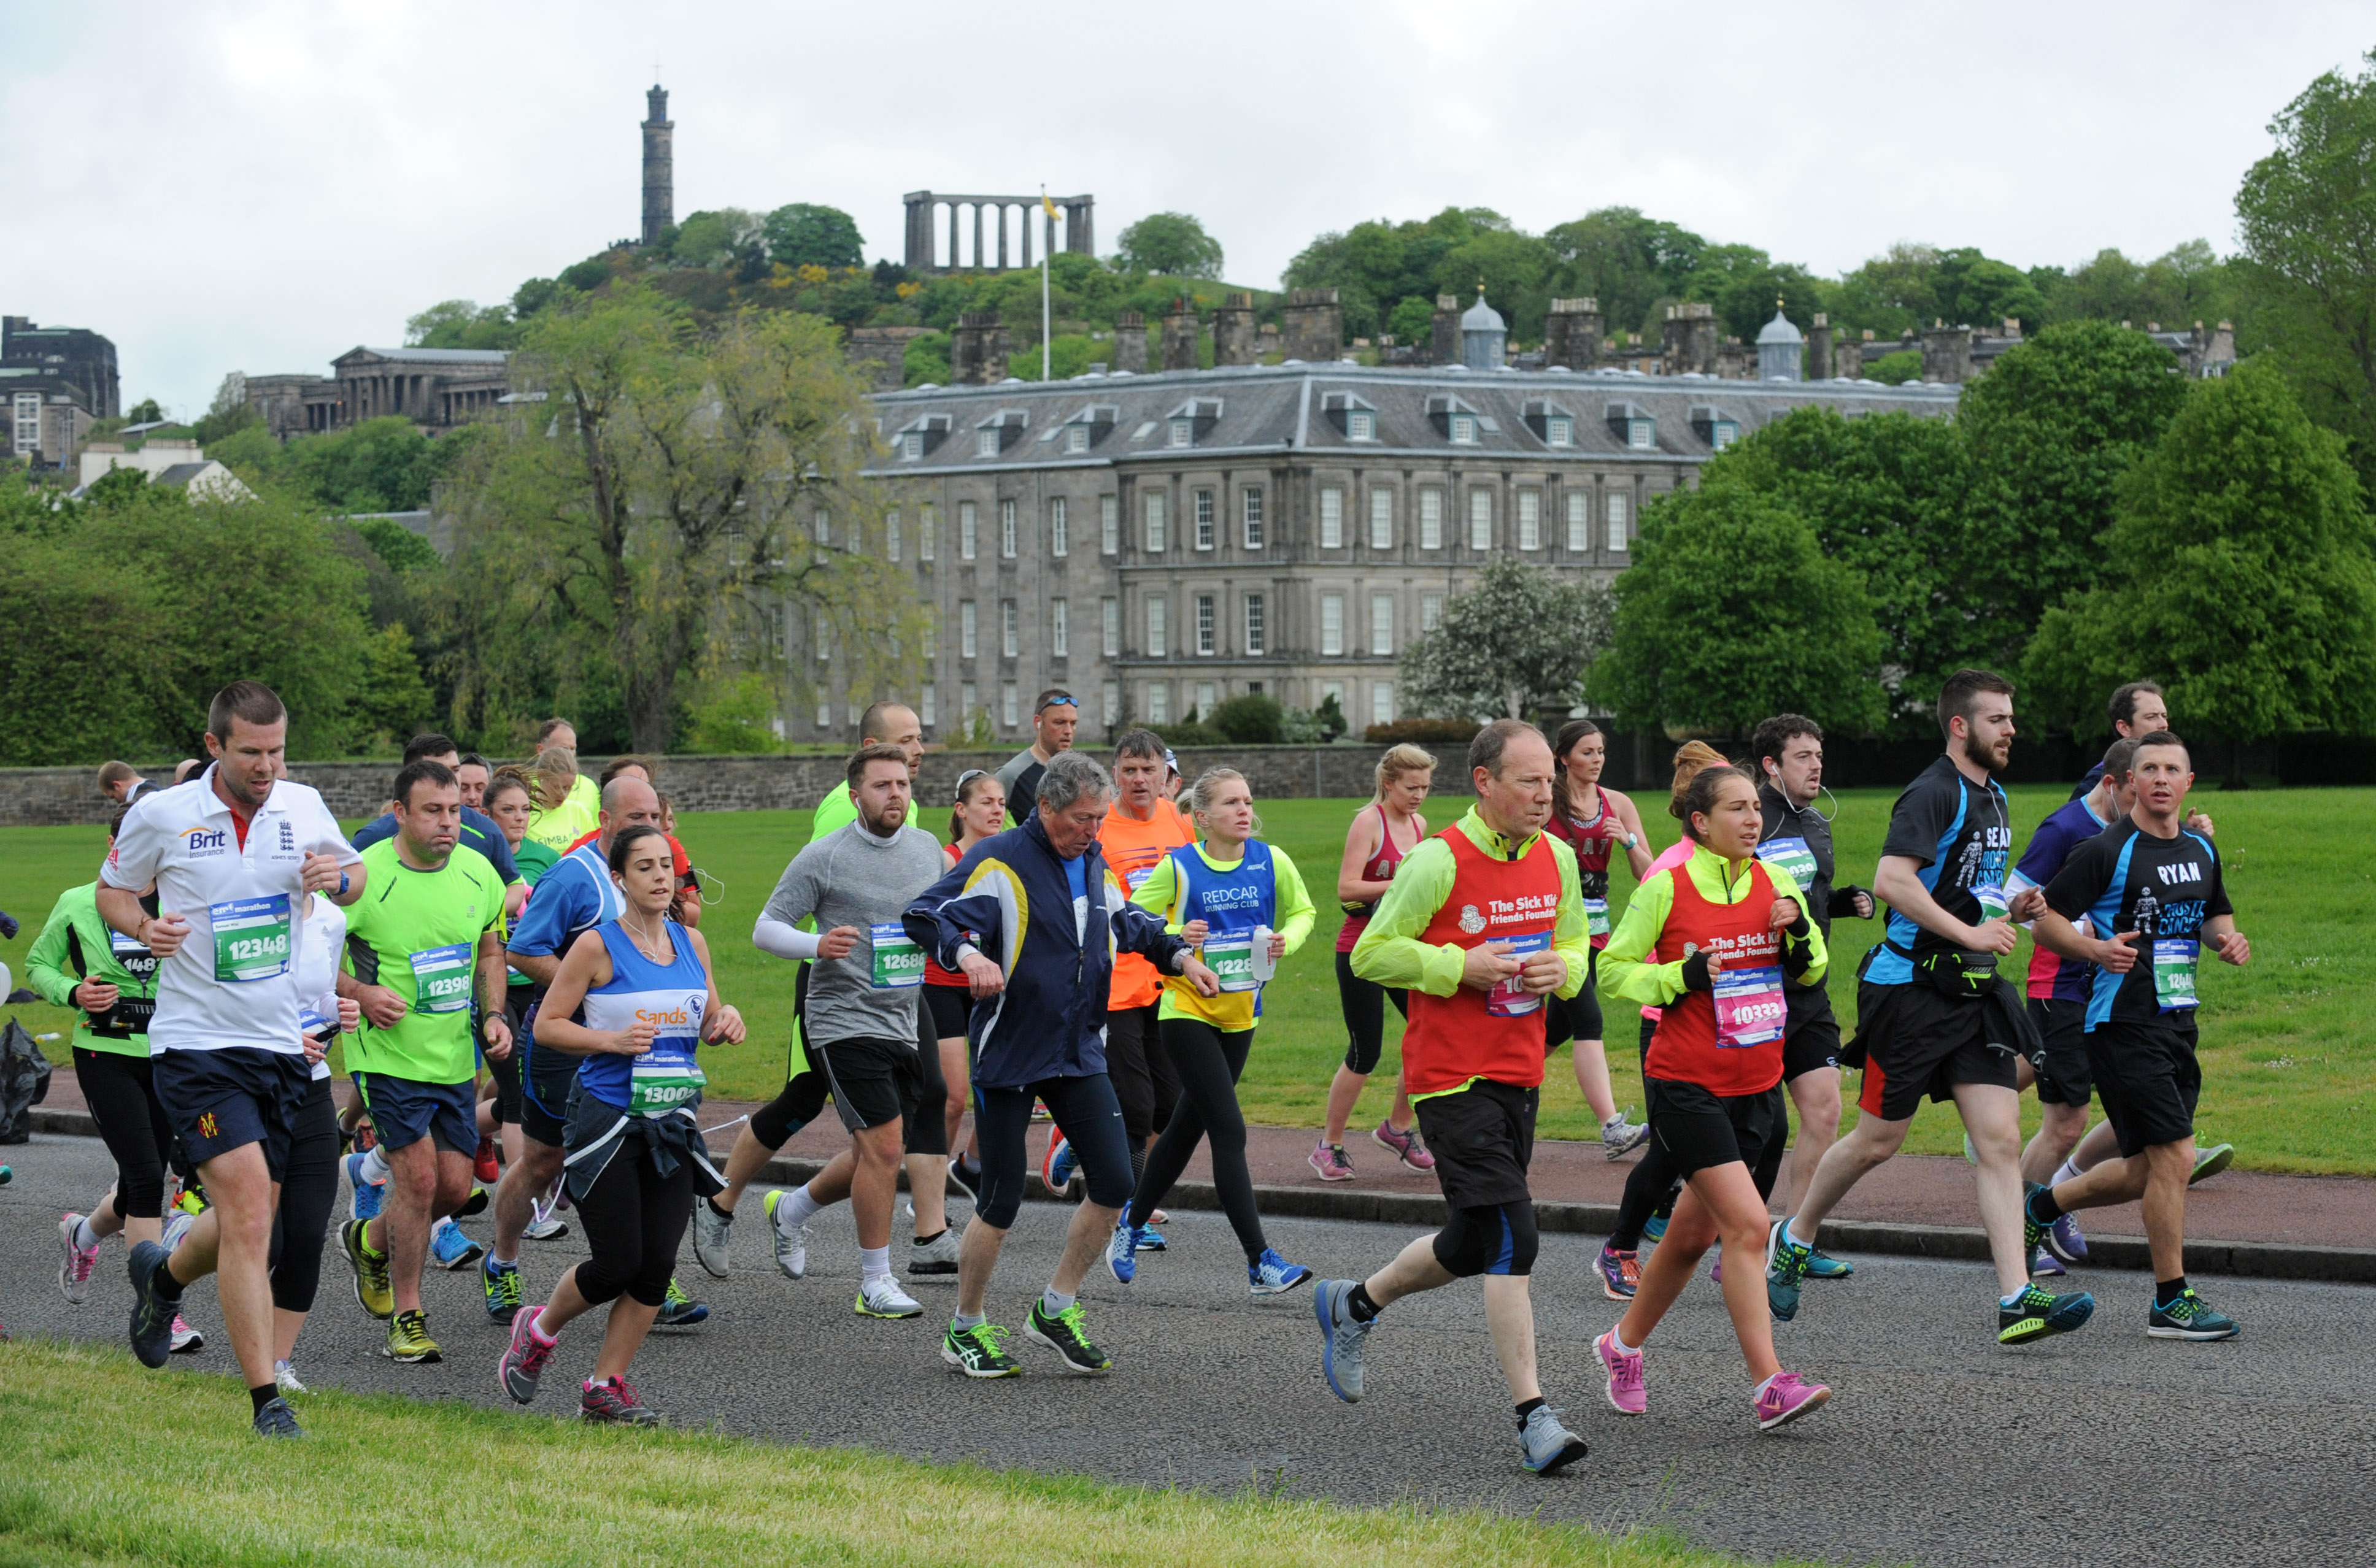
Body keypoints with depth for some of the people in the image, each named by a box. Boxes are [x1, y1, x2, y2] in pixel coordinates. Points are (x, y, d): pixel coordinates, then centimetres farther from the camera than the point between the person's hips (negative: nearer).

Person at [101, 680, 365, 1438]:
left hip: (282, 1044, 5)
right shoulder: (161, 815, -5)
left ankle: (163, 1276, 47)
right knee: (248, 1207, -18)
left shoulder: (303, 807, 4)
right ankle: (267, 1401, -14)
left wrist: (338, 877, -4)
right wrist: (143, 927, -11)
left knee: (247, 1229, 12)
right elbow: (112, 889, 10)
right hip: (196, 1043, -5)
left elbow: (356, 876, 20)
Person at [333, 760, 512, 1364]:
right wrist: (359, 993, -23)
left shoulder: (478, 872, 1)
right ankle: (407, 1317, 5)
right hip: (388, 1054, -5)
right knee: (419, 1177, -11)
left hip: (456, 1058, 6)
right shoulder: (363, 876, -15)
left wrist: (493, 1015, 2)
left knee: (455, 1186, 6)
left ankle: (369, 1241, 36)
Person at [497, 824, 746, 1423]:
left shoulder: (691, 943, 9)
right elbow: (547, 1025, -5)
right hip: (608, 1120, -5)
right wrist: (611, 1040, -19)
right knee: (617, 1265, -7)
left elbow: (707, 1023, 21)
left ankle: (605, 1386, 10)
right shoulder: (597, 946, -7)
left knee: (657, 1264, -2)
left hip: (672, 1124, 5)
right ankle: (540, 1329, 22)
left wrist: (725, 1023, -2)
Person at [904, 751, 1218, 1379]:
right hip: (1008, 1056, -6)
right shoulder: (1000, 861, -13)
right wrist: (967, 953, -37)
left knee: (1114, 1183, -4)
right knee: (1001, 1201, -2)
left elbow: (1129, 922, 30)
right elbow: (925, 917, -20)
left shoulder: (1093, 865, 10)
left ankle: (1057, 1308, 14)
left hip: (1080, 1054, 6)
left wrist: (1179, 955, 17)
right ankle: (967, 1329, 16)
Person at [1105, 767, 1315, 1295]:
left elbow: (1302, 912, 13)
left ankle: (1131, 1224, 37)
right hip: (1188, 1010, -5)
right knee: (1230, 1132, -13)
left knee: (1189, 1127, 17)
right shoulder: (1178, 867, -10)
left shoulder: (1271, 862, -1)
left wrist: (1287, 940, -9)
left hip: (1241, 1014, 5)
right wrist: (1174, 939, -21)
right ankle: (1261, 1262, -14)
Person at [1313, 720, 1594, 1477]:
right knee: (1512, 1238, -16)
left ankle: (1352, 1306, 41)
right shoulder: (1439, 861, -13)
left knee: (1472, 1246, 16)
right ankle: (1534, 1418, -14)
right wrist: (1461, 966, -19)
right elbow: (1372, 954, -9)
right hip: (1451, 1078, -7)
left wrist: (1561, 968, -3)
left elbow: (1576, 943, 20)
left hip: (1520, 1075, 7)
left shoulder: (1556, 858, 6)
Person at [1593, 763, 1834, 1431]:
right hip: (1687, 1086, -6)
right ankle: (1770, 1387, -18)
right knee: (1748, 1224, -17)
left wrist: (1802, 937, -7)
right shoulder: (1666, 887, -9)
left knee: (1694, 1233, 15)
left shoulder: (1776, 881, 5)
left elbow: (1810, 974, 15)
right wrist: (1681, 977, -18)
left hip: (1757, 1086, 6)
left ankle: (1623, 1346, 35)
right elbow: (1613, 968, -2)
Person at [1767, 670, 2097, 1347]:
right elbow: (1892, 880, -27)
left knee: (2002, 1142, -4)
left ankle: (2018, 1300, -9)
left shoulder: (1992, 796, 16)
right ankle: (1793, 1237, 27)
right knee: (1878, 1139, 3)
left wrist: (2010, 908, 14)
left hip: (1975, 991, 8)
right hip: (1913, 988, -8)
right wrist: (1969, 933, -24)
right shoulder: (1935, 793, -14)